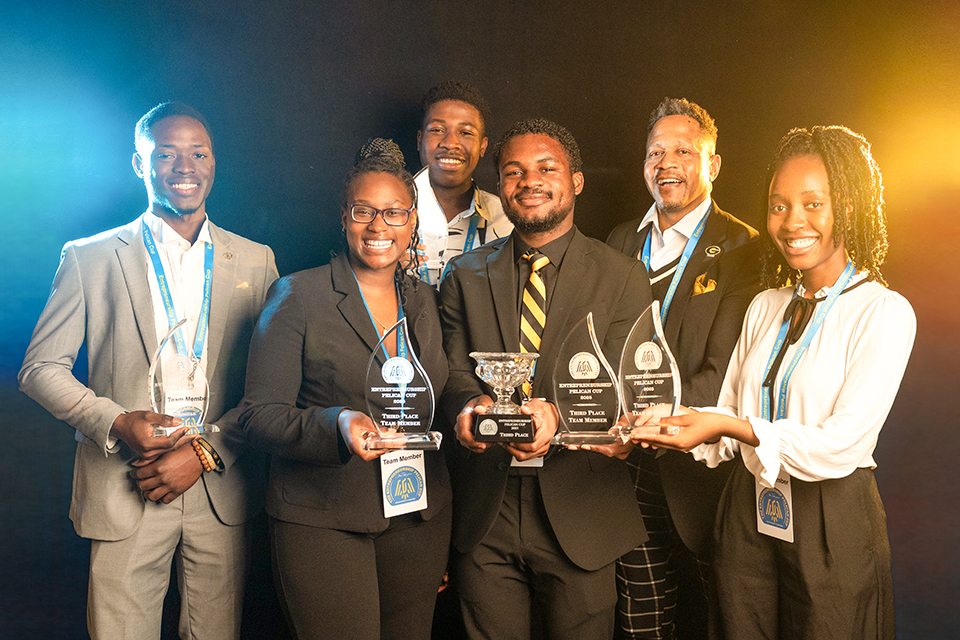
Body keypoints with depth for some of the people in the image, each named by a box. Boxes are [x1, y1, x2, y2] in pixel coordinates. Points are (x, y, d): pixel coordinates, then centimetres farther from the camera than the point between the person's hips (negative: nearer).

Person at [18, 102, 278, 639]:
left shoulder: (255, 261, 6)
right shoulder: (89, 258, 3)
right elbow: (41, 368, 3)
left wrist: (206, 450, -8)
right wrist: (116, 422, -13)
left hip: (221, 495, 1)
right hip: (124, 493, -1)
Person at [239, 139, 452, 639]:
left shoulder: (426, 301, 10)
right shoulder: (297, 297, -5)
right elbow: (259, 414, -10)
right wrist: (338, 425, -26)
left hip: (418, 520, 5)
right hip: (321, 521, -4)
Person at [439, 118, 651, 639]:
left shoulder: (622, 276, 0)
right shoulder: (465, 275, 7)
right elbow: (453, 373, 1)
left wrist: (558, 413, -28)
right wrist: (468, 406, -23)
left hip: (578, 517, -1)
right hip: (484, 517, 2)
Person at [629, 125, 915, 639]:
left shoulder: (884, 312, -11)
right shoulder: (764, 308, 9)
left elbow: (842, 445, -20)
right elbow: (730, 418, 7)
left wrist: (731, 426, -25)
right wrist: (670, 423, -12)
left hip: (832, 523, -5)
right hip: (748, 514, 5)